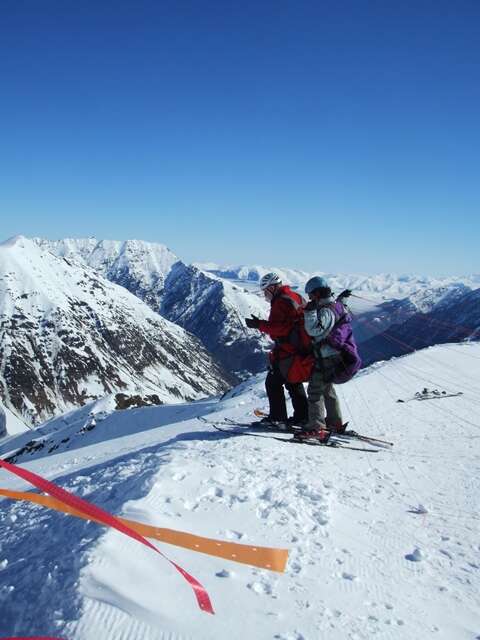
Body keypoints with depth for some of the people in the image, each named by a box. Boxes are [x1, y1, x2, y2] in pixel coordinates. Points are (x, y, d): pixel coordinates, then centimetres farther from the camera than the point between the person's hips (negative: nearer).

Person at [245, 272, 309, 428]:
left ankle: (278, 418, 4)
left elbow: (278, 328, -25)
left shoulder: (280, 302, -17)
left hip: (286, 350, -10)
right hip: (300, 348, 10)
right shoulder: (297, 297, 13)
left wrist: (260, 325, -18)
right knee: (294, 382, 20)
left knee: (273, 383, 1)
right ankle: (302, 415, 24)